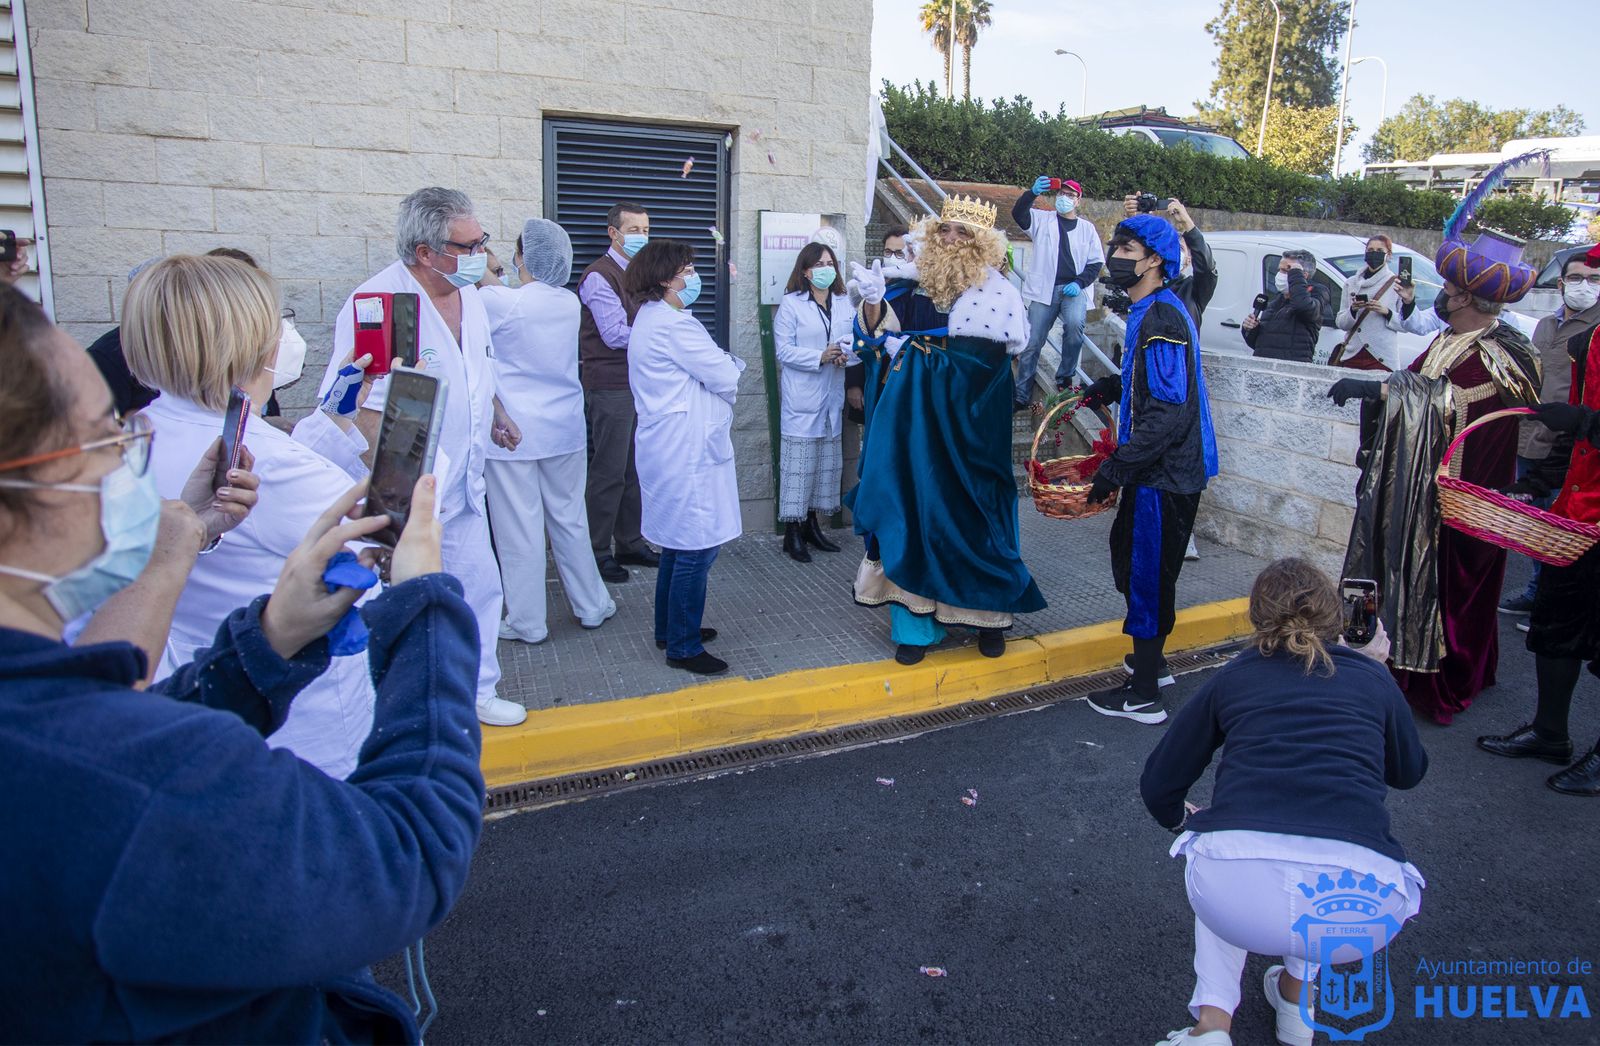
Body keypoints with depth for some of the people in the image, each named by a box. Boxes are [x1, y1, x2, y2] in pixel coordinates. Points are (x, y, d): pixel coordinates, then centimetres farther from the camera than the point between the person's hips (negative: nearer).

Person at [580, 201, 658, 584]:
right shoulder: (599, 276, -10)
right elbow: (616, 334, -17)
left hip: (639, 383, 8)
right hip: (610, 386, -8)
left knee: (634, 468, 12)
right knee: (609, 470, -4)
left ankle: (630, 544, 22)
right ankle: (597, 551, 5)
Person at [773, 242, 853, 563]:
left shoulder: (844, 304, 12)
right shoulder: (791, 304, -4)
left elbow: (853, 341, 11)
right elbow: (784, 350, -9)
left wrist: (845, 354, -11)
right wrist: (820, 357, -19)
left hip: (832, 395, 6)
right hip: (801, 396, -6)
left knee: (827, 461, 10)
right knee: (799, 461, -5)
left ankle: (811, 524, 22)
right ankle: (793, 533, 1)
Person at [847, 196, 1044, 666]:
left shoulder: (998, 295, -5)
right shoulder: (916, 285, 7)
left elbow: (979, 357, -14)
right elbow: (877, 332, 4)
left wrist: (913, 347, -9)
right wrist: (874, 300, -16)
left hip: (966, 428, -3)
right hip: (914, 423, 3)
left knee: (973, 516, 4)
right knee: (912, 512, 3)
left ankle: (991, 614, 22)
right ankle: (916, 621, 12)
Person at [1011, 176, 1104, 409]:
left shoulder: (1087, 228, 16)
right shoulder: (1042, 219, 12)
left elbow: (1096, 263, 11)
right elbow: (1018, 214, -6)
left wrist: (1079, 283, -6)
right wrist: (1032, 193, -23)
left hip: (1074, 288, 0)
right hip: (1044, 289, 0)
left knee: (1075, 324, -29)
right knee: (1032, 342, -2)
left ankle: (1065, 377, -12)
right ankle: (1021, 396, 8)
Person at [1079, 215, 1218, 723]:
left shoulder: (1162, 319, -21)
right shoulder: (1150, 311, 11)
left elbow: (1168, 412, -26)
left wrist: (1116, 468, -24)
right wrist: (1113, 386, 11)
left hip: (1164, 475, -10)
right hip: (1155, 470, 10)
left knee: (1148, 574, -1)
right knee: (1129, 554, 22)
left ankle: (1143, 696, 12)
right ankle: (1151, 662, 38)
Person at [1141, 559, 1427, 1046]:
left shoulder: (1232, 677, 20)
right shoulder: (1372, 677, 20)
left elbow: (1158, 786, 23)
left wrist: (1182, 821, 46)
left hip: (1233, 895, -1)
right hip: (1358, 907, 1)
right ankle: (1297, 998, 37)